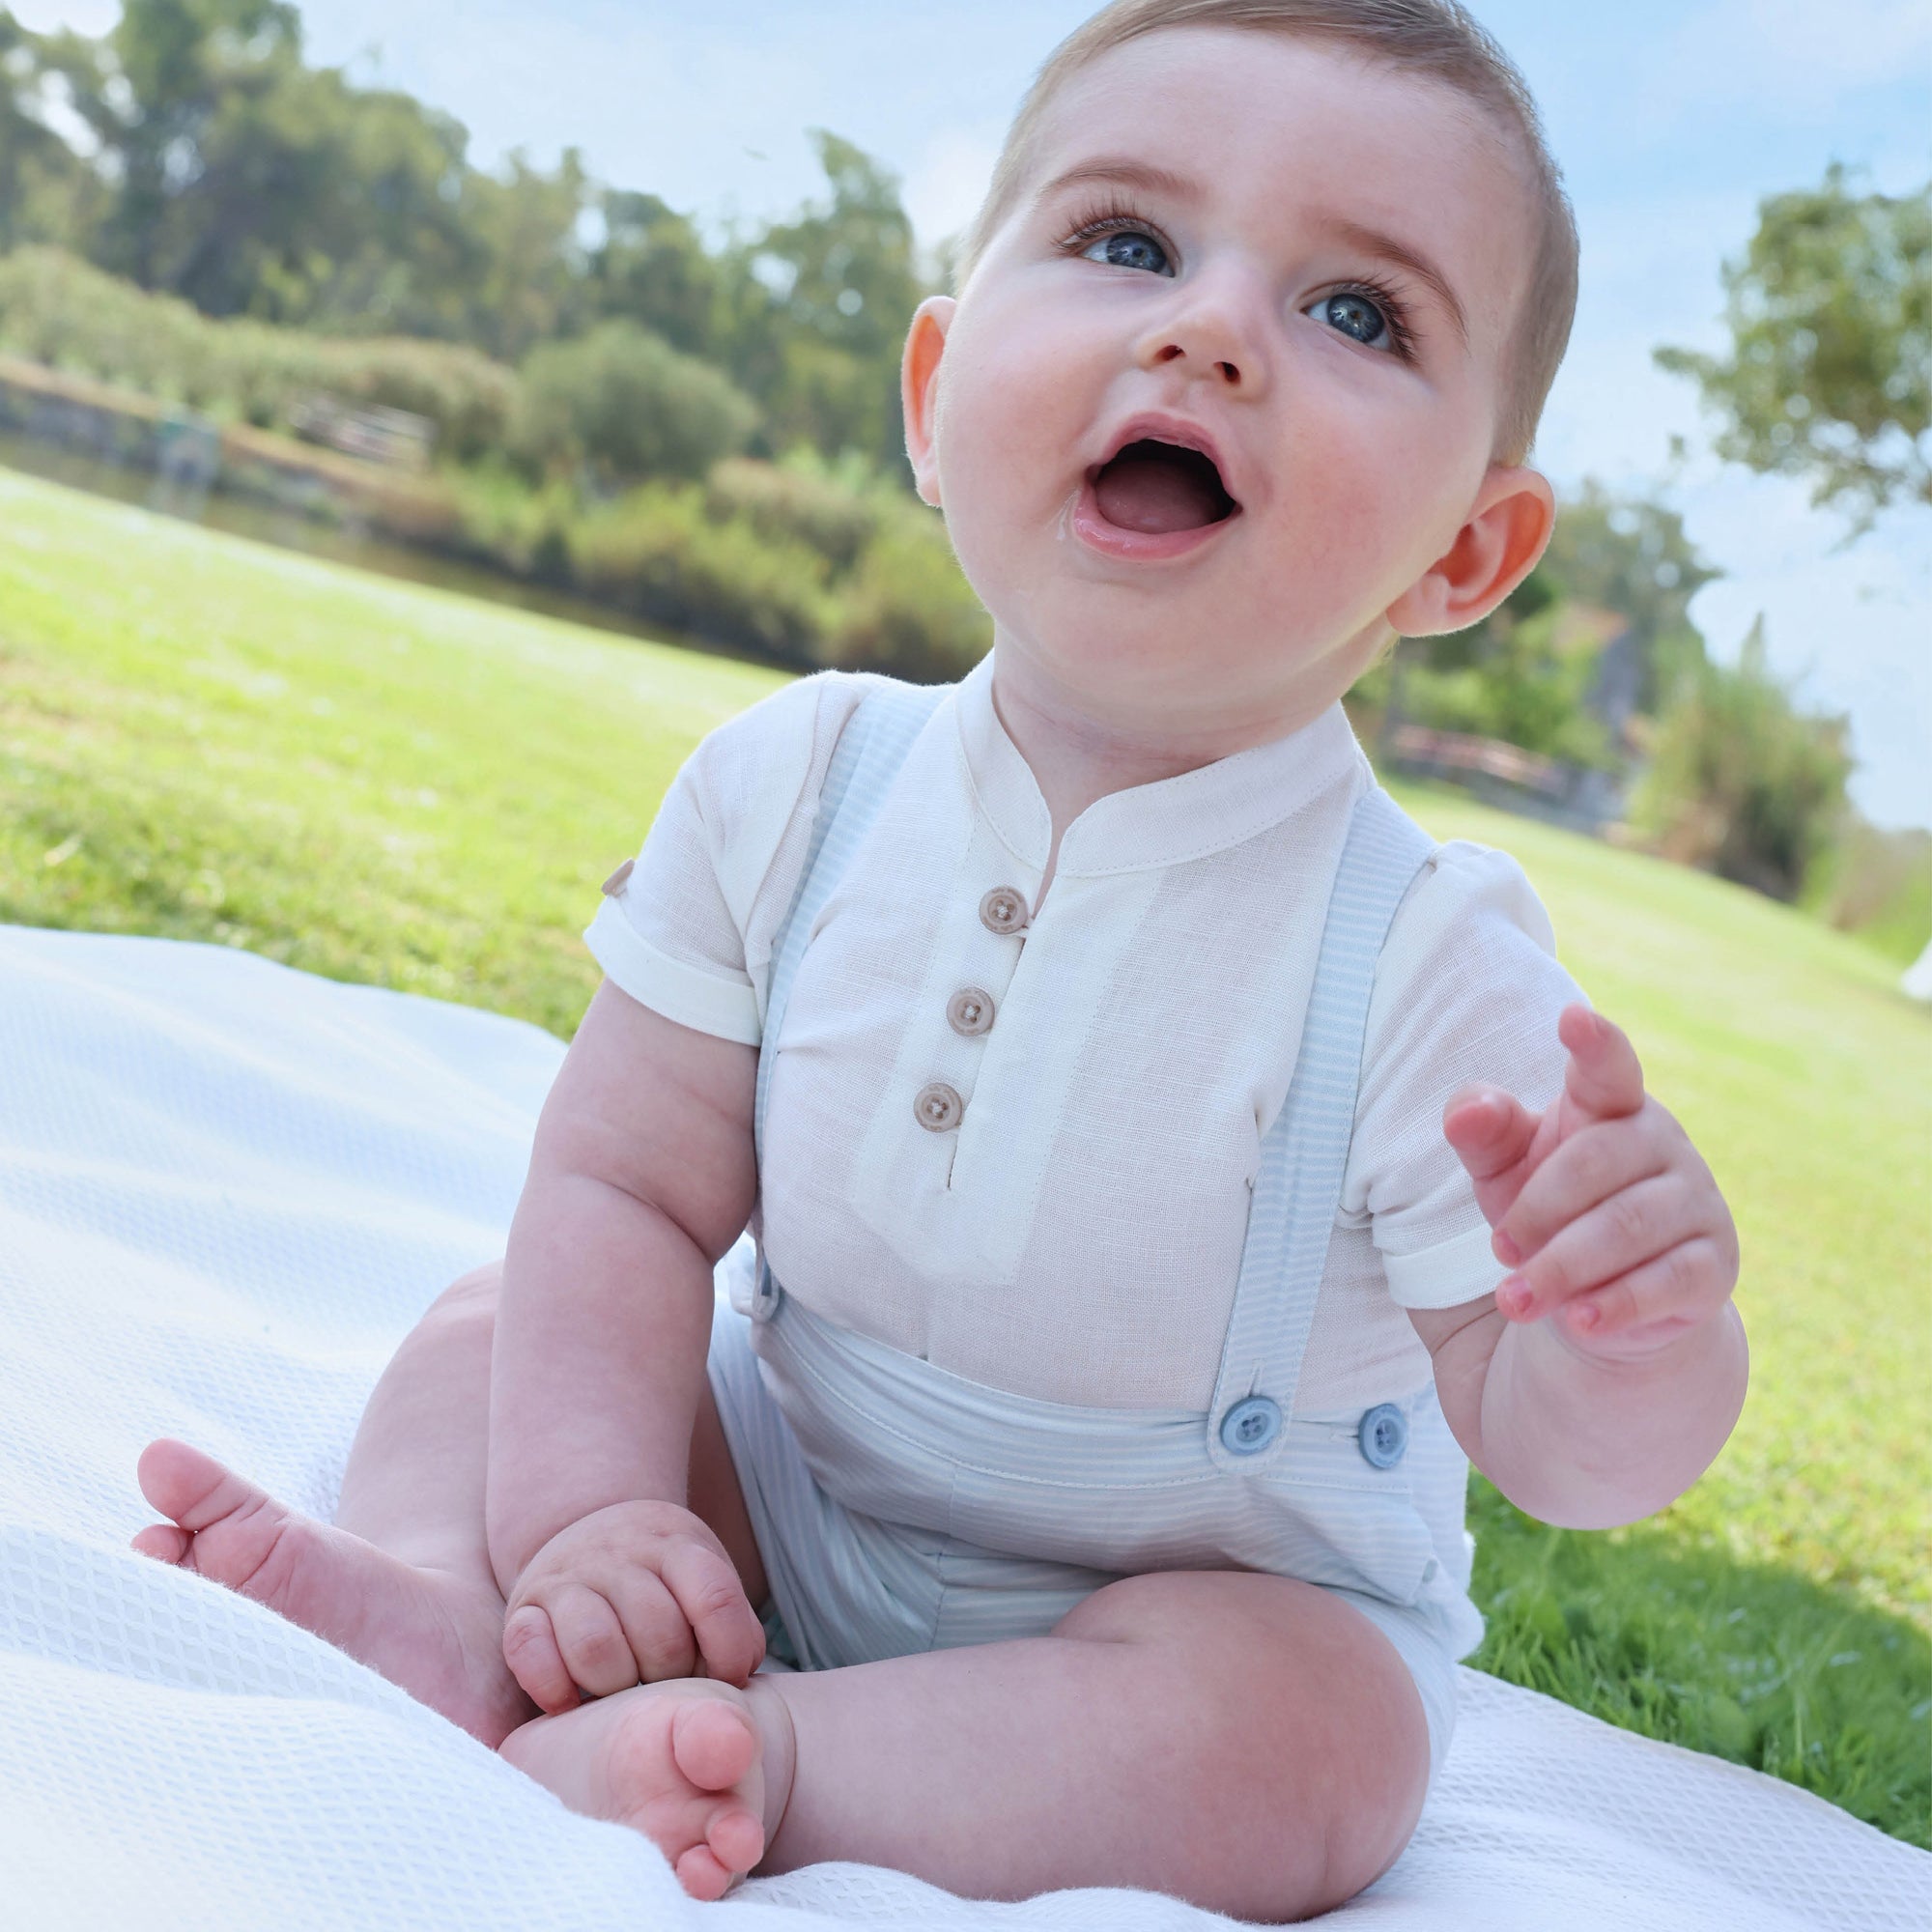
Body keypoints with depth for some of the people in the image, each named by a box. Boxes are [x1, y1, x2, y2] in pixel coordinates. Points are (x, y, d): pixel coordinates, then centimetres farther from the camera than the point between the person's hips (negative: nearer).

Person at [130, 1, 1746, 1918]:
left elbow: (1542, 1438, -18)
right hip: (789, 1481, 4)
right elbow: (628, 1184, -9)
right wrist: (585, 1506, -22)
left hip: (1222, 1593, -3)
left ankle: (761, 1757, -28)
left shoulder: (1429, 961, -24)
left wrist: (1636, 1340, -40)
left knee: (1299, 1747, -31)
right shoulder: (793, 785, -14)